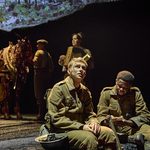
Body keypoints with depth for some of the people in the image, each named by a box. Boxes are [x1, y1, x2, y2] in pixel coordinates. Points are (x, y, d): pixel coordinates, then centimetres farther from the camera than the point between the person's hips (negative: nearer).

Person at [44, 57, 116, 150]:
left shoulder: (85, 91, 12)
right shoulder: (59, 88, -10)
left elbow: (89, 113, 19)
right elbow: (56, 118, -17)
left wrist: (93, 122, -8)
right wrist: (81, 126, -21)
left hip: (80, 127, 7)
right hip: (62, 130, -7)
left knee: (109, 133, -12)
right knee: (90, 138, -31)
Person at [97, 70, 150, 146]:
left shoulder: (136, 94, 2)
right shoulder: (106, 93, 1)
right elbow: (101, 116, 0)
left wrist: (127, 122, -23)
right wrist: (107, 121, -26)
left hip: (131, 128, -1)